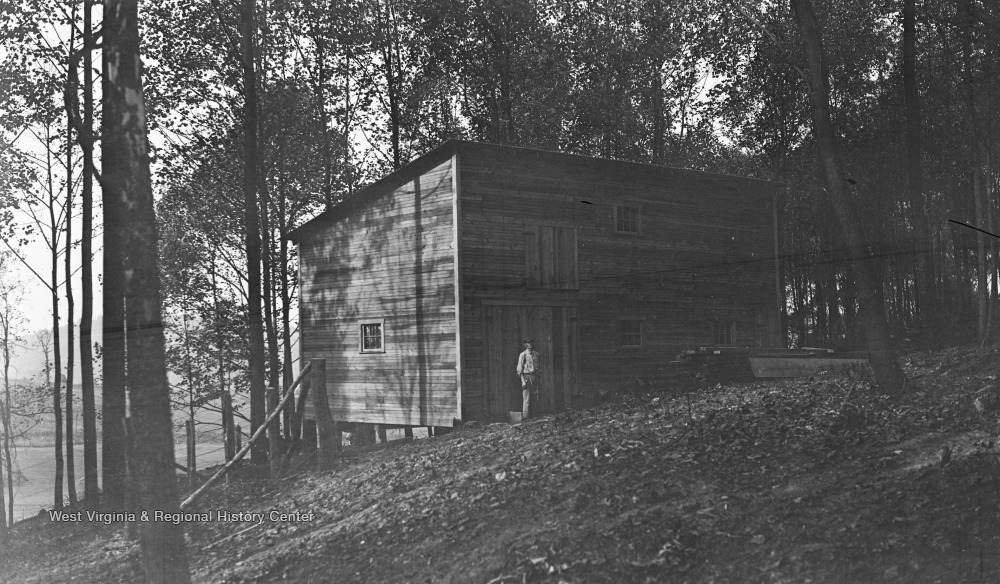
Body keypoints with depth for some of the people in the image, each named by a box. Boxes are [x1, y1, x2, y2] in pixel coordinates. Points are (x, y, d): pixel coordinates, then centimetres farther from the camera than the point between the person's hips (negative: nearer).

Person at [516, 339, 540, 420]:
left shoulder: (536, 354, 12)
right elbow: (520, 369, -6)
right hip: (527, 376, -6)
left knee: (536, 398, 4)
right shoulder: (523, 355, -3)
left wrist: (539, 375, 9)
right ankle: (525, 417, -5)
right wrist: (523, 380, -12)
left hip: (535, 377, 6)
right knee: (526, 399, -7)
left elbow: (540, 366, 19)